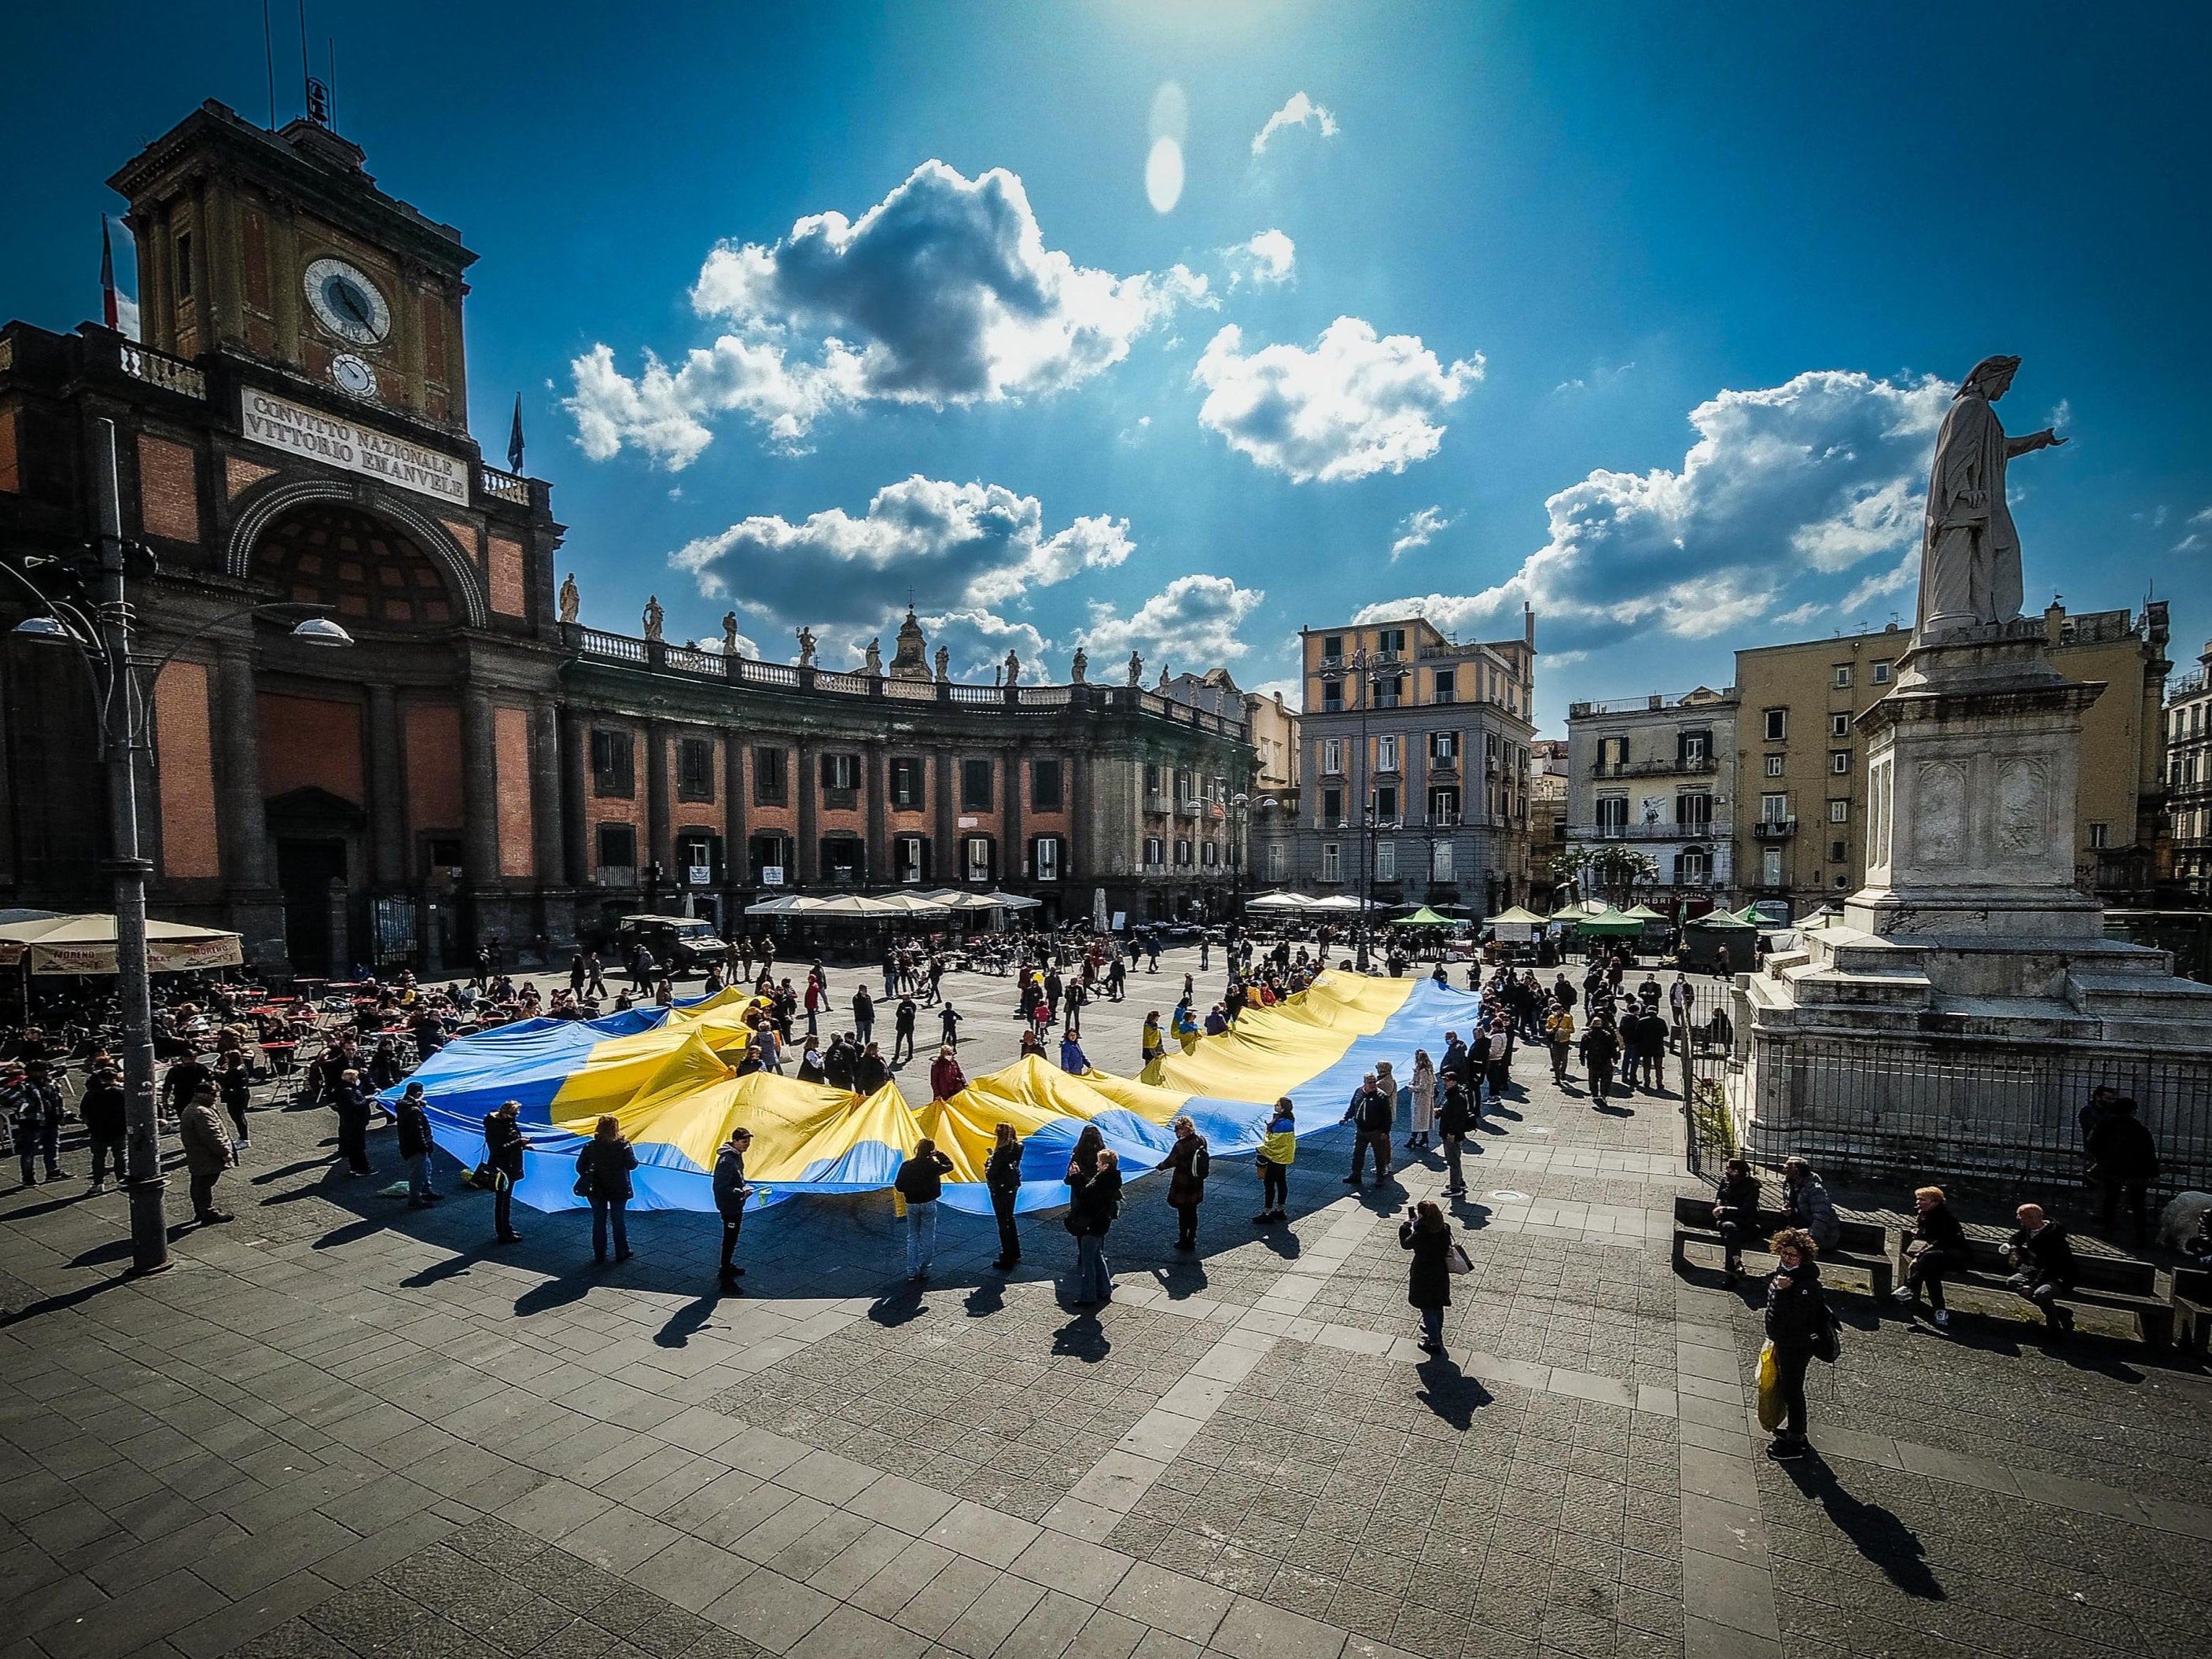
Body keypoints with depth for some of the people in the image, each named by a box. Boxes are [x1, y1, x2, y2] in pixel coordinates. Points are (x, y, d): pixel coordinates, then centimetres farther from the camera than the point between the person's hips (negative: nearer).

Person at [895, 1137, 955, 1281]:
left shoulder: (906, 1166, -6)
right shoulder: (931, 1166, -15)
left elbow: (898, 1186, -2)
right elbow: (949, 1166, -1)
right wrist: (939, 1154, 2)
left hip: (911, 1205, 3)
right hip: (928, 1204, -3)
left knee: (912, 1237, 14)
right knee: (927, 1238, 9)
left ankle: (912, 1272, 13)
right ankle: (923, 1270, 12)